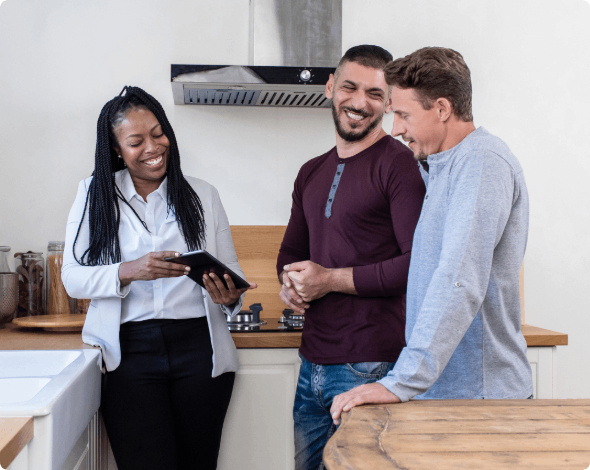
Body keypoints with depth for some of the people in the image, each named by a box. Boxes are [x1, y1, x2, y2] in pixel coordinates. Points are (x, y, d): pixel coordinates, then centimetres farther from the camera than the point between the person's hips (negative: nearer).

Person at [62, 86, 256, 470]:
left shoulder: (203, 194, 10)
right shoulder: (95, 194, 6)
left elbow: (233, 272, 10)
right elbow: (73, 277, -1)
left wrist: (230, 297, -14)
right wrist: (129, 271, -19)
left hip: (200, 350, 2)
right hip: (131, 351, -1)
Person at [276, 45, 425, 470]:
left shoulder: (400, 164, -8)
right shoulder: (312, 173, 16)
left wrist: (332, 279, -13)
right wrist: (290, 282, 2)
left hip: (370, 368, -7)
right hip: (313, 363, 7)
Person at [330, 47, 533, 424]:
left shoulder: (482, 160, -16)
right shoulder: (439, 167, 16)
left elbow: (460, 283, -27)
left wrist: (402, 382, -31)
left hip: (478, 393, -9)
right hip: (440, 390, 9)